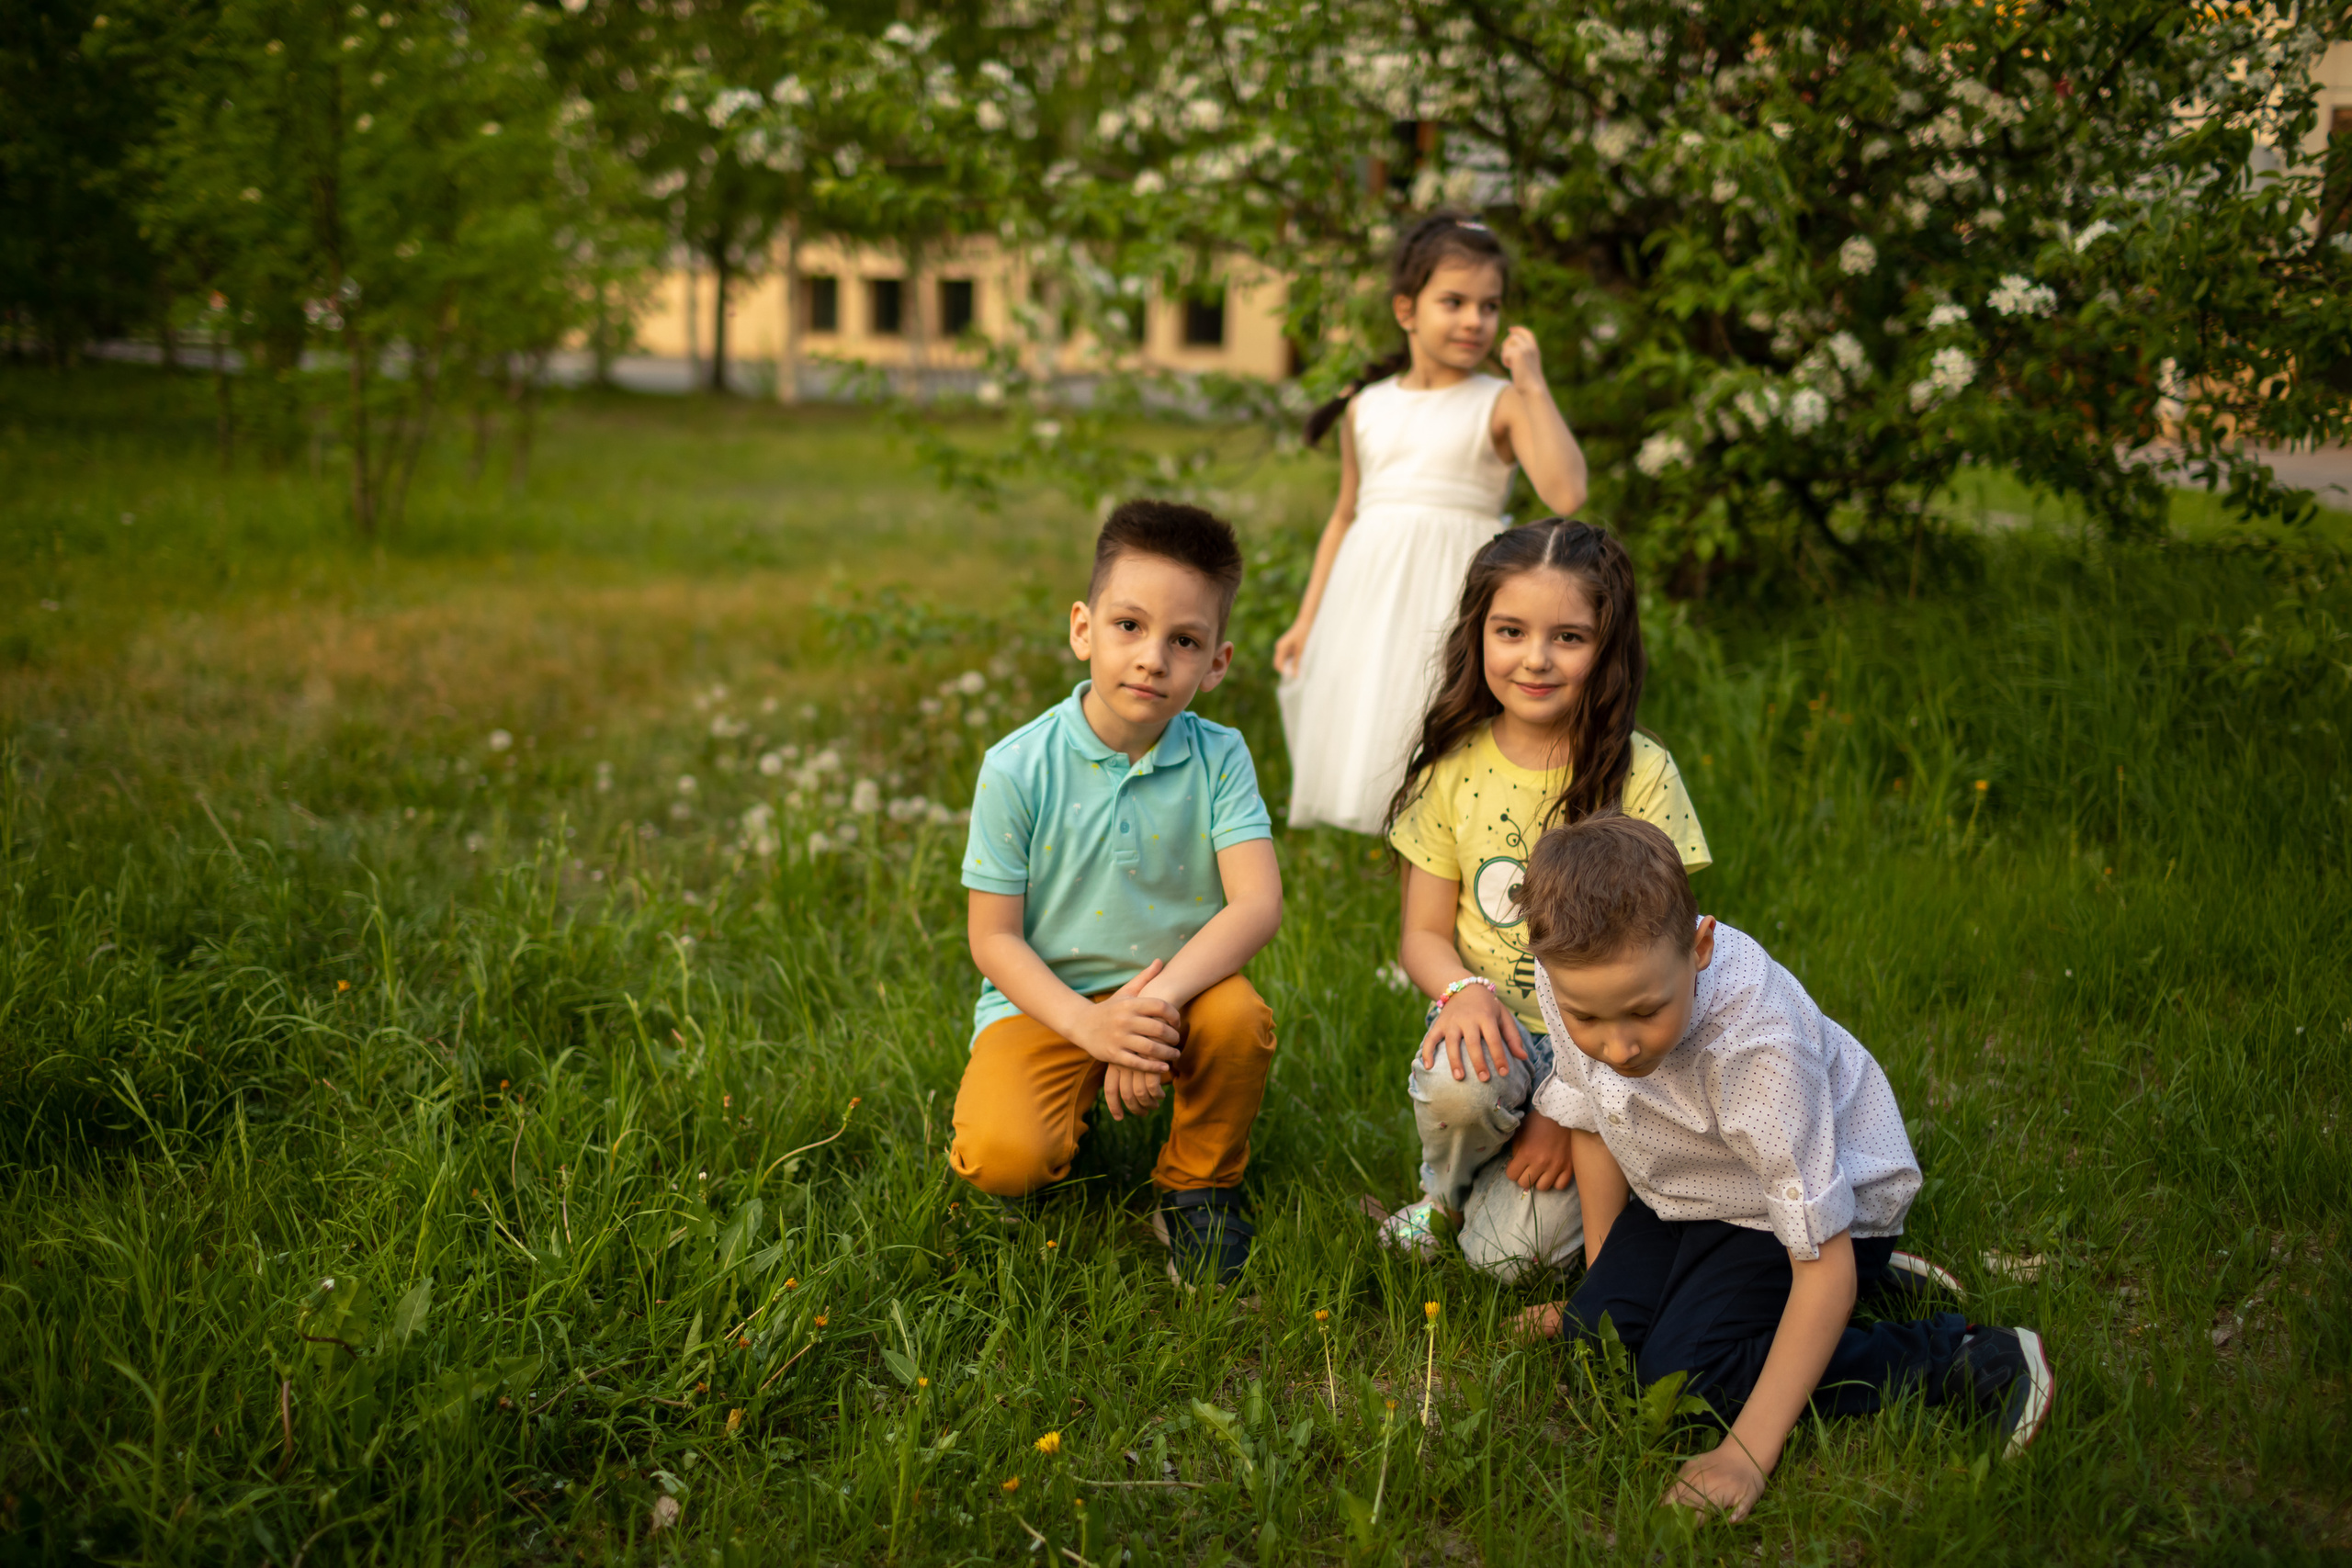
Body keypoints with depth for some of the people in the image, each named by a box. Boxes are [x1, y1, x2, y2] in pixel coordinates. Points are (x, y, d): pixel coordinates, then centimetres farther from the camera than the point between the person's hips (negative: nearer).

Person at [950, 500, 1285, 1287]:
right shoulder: (1018, 768, -12)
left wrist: (1159, 1000, -32)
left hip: (1171, 989, 2)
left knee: (1239, 1017, -32)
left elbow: (1257, 903, -18)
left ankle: (1199, 1186, 0)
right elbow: (994, 938, -9)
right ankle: (1059, 1132, 14)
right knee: (1003, 1158, -27)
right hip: (1047, 1001, -1)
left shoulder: (1218, 758, -8)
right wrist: (1088, 1024, -24)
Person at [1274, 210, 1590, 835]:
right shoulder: (1366, 408, 11)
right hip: (1371, 597, 4)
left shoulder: (1501, 405, -2)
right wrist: (1307, 620, 18)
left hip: (1458, 594, -4)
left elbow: (1566, 493, -18)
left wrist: (1534, 386, -16)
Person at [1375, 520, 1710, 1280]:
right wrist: (1464, 989, -23)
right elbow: (1423, 933, 2)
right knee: (1457, 1080, -34)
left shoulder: (1641, 775, -10)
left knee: (1512, 1252, -19)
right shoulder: (1454, 768, -2)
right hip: (1498, 1020, 2)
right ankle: (1446, 1189, 1)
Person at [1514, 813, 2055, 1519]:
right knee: (1598, 1332, -4)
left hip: (1816, 1198, -7)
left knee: (1687, 1367, -20)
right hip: (1692, 1196, 7)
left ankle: (1973, 1363, -13)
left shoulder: (1756, 1045, -41)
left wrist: (1748, 1451, -36)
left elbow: (1825, 1264, -36)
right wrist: (1601, 1281, 5)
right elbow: (1593, 1120, -1)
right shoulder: (1573, 977, -24)